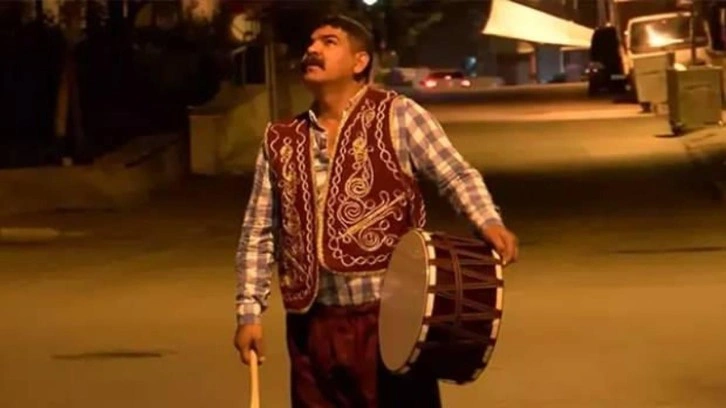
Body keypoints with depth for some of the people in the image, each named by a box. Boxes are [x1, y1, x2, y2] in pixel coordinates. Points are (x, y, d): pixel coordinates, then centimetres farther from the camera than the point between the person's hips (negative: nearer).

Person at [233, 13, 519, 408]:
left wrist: (489, 222, -25)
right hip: (313, 321, 4)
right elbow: (258, 232, 13)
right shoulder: (281, 141, 10)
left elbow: (456, 174, -6)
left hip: (389, 313, -4)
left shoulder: (396, 116, -1)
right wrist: (249, 311, 7)